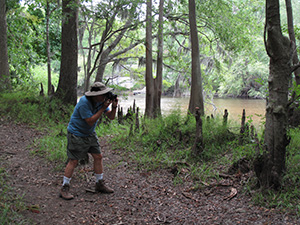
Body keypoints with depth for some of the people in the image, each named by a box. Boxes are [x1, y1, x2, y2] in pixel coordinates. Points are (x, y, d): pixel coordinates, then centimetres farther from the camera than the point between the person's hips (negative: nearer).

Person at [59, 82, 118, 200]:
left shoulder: (101, 101, -4)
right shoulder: (84, 102, -27)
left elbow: (111, 116, 0)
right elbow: (90, 121, -27)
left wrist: (114, 106, -20)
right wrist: (103, 108, -29)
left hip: (90, 134, 8)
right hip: (76, 134, -7)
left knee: (98, 156, 6)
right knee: (73, 161, -7)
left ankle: (99, 184, 19)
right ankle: (64, 188, 4)